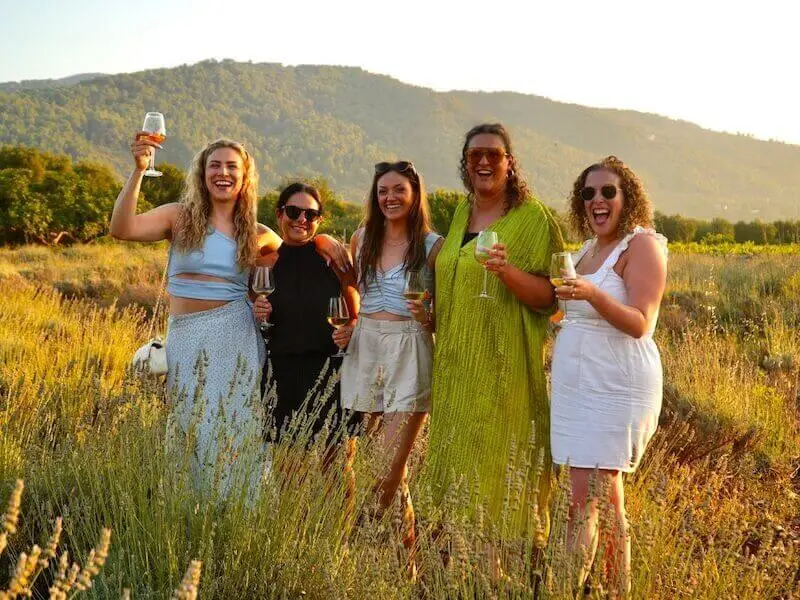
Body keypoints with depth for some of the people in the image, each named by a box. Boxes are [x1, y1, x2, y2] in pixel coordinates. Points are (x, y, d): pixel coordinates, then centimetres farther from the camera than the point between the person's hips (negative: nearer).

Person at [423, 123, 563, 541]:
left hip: (504, 365, -7)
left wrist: (508, 271, -28)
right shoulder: (461, 213, 14)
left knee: (500, 465, -7)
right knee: (455, 462, 9)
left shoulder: (533, 218, -6)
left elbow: (547, 297, -12)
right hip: (456, 363, 7)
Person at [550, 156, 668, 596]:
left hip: (616, 386, -8)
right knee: (608, 495, 9)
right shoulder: (587, 249, 15)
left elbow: (640, 324, -19)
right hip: (575, 382, 8)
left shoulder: (642, 245, -8)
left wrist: (591, 293, -32)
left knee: (588, 497, -10)